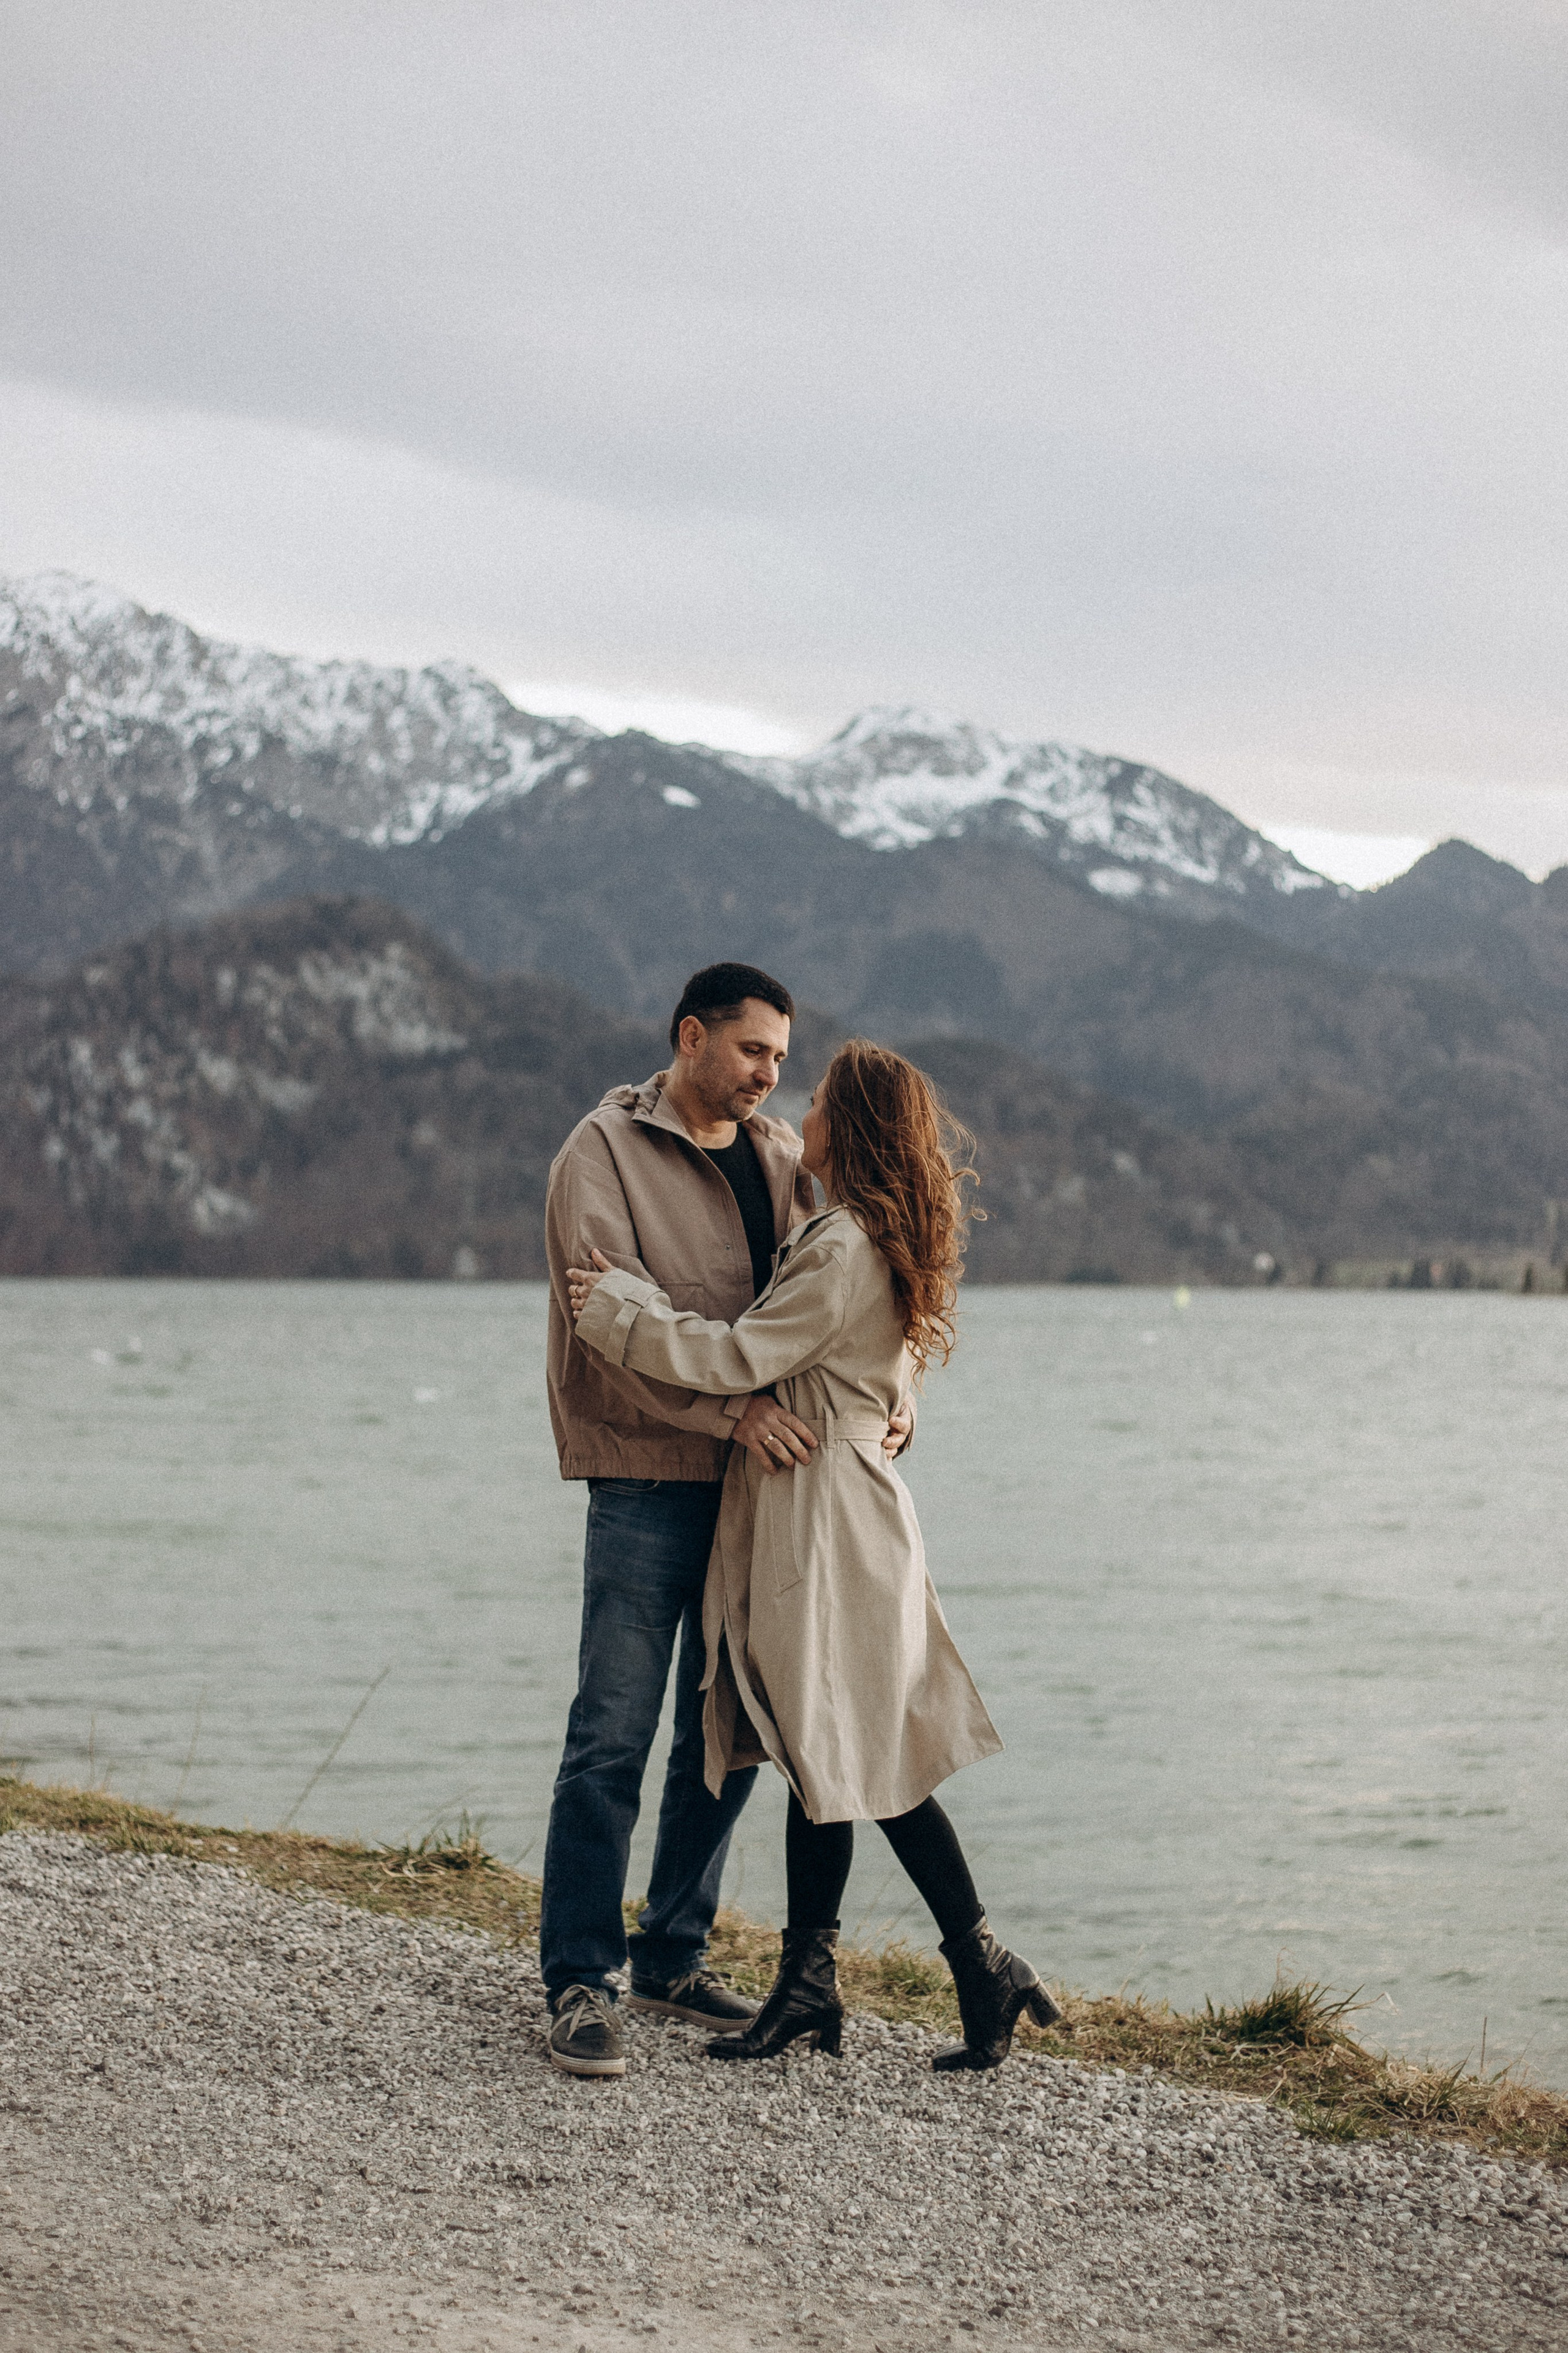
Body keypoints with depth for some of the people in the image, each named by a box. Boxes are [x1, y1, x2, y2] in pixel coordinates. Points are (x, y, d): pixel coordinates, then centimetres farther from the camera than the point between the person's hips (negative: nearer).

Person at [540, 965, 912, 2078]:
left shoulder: (785, 1157, 12)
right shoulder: (605, 1154, -6)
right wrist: (733, 1410, -27)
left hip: (758, 1480, 6)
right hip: (647, 1482, -6)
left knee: (726, 1735, 12)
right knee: (613, 1738, -7)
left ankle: (674, 1954, 24)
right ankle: (582, 1984, -2)